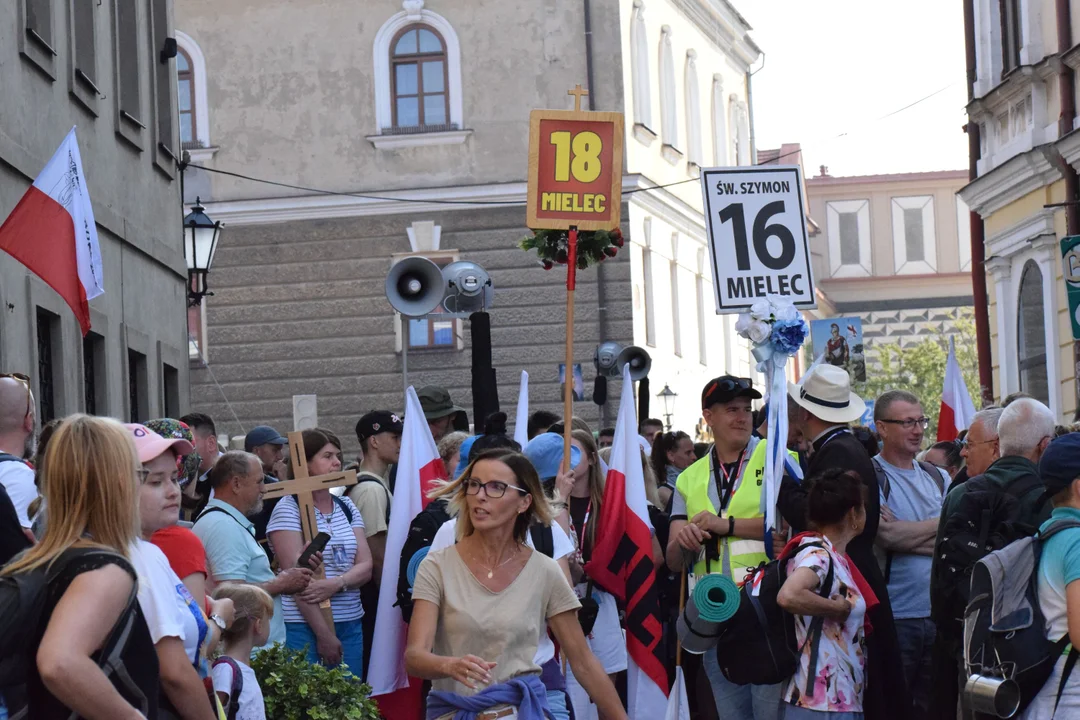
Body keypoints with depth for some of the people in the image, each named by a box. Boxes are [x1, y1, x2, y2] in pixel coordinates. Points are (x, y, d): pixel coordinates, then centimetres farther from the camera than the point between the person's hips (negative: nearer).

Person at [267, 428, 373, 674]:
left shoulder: (347, 507, 15)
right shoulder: (289, 508, -4)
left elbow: (365, 567, 7)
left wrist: (336, 584, -15)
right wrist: (323, 634, -15)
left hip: (350, 625, 6)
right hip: (303, 627, -6)